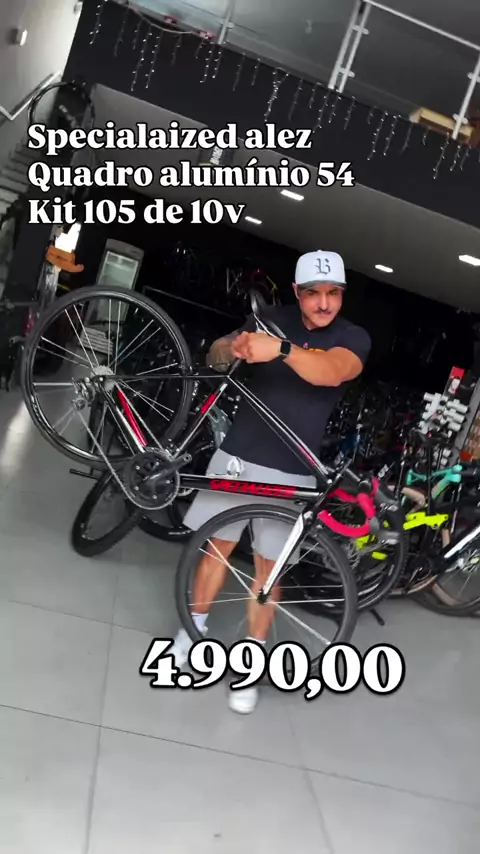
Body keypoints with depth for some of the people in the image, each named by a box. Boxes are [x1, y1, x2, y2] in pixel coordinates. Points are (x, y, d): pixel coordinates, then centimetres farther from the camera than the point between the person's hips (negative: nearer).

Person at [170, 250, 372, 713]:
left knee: (268, 566, 5)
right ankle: (193, 628, 32)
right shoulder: (273, 318, 4)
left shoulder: (353, 337, -4)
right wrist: (233, 345, -21)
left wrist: (281, 349, -43)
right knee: (218, 544, 11)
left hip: (289, 472, -2)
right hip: (237, 454, 2)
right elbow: (215, 357, 3)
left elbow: (330, 372, -26)